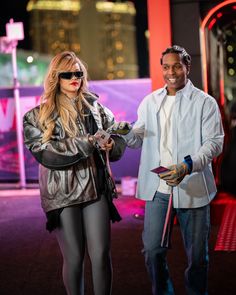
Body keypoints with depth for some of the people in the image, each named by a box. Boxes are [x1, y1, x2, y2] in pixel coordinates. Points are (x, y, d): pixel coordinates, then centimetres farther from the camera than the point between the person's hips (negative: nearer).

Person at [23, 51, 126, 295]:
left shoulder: (95, 106, 9)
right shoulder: (39, 115, 1)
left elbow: (119, 140, 12)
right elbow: (44, 153, -13)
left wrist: (110, 145, -13)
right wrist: (87, 143, -19)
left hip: (97, 189, 2)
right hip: (62, 193, -2)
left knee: (101, 255, 0)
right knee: (74, 258, 6)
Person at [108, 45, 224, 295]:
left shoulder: (205, 103, -2)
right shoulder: (150, 102, 11)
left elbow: (214, 142, -9)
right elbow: (139, 140, 16)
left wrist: (187, 166, -25)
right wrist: (127, 132, -8)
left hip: (192, 189, -3)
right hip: (158, 188, 3)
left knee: (196, 255, 7)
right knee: (152, 250, 4)